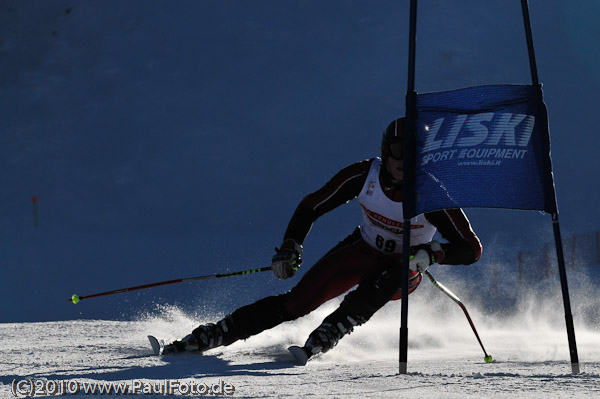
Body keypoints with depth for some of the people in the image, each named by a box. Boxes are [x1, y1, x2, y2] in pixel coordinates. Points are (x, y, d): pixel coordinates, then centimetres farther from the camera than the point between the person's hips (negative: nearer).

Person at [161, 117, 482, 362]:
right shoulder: (364, 175, -20)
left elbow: (471, 248, -24)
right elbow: (310, 207, -8)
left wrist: (430, 254, -40)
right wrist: (290, 249, -20)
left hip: (404, 269, -2)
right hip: (361, 250, 2)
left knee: (382, 282, -39)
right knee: (297, 303, -12)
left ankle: (322, 341, -31)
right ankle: (208, 337, -6)